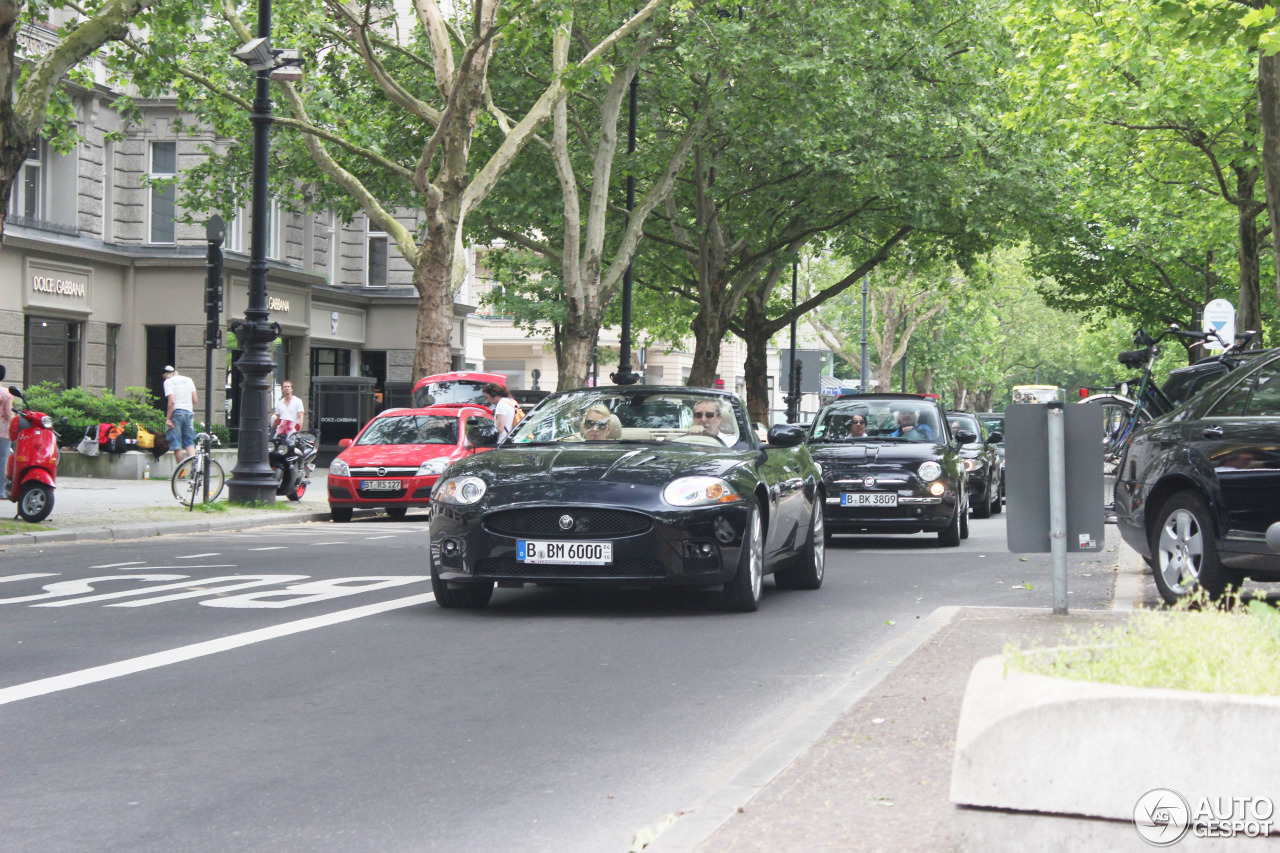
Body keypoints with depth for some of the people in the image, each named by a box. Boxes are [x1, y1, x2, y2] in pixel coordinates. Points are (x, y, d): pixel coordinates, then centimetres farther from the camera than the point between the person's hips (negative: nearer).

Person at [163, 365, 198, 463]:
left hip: (176, 412, -4)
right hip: (189, 412, 4)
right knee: (189, 443, 10)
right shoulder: (188, 380, 12)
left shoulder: (168, 382, -3)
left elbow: (171, 401, -14)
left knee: (177, 445, 2)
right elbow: (195, 400, 9)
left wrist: (168, 418, -12)